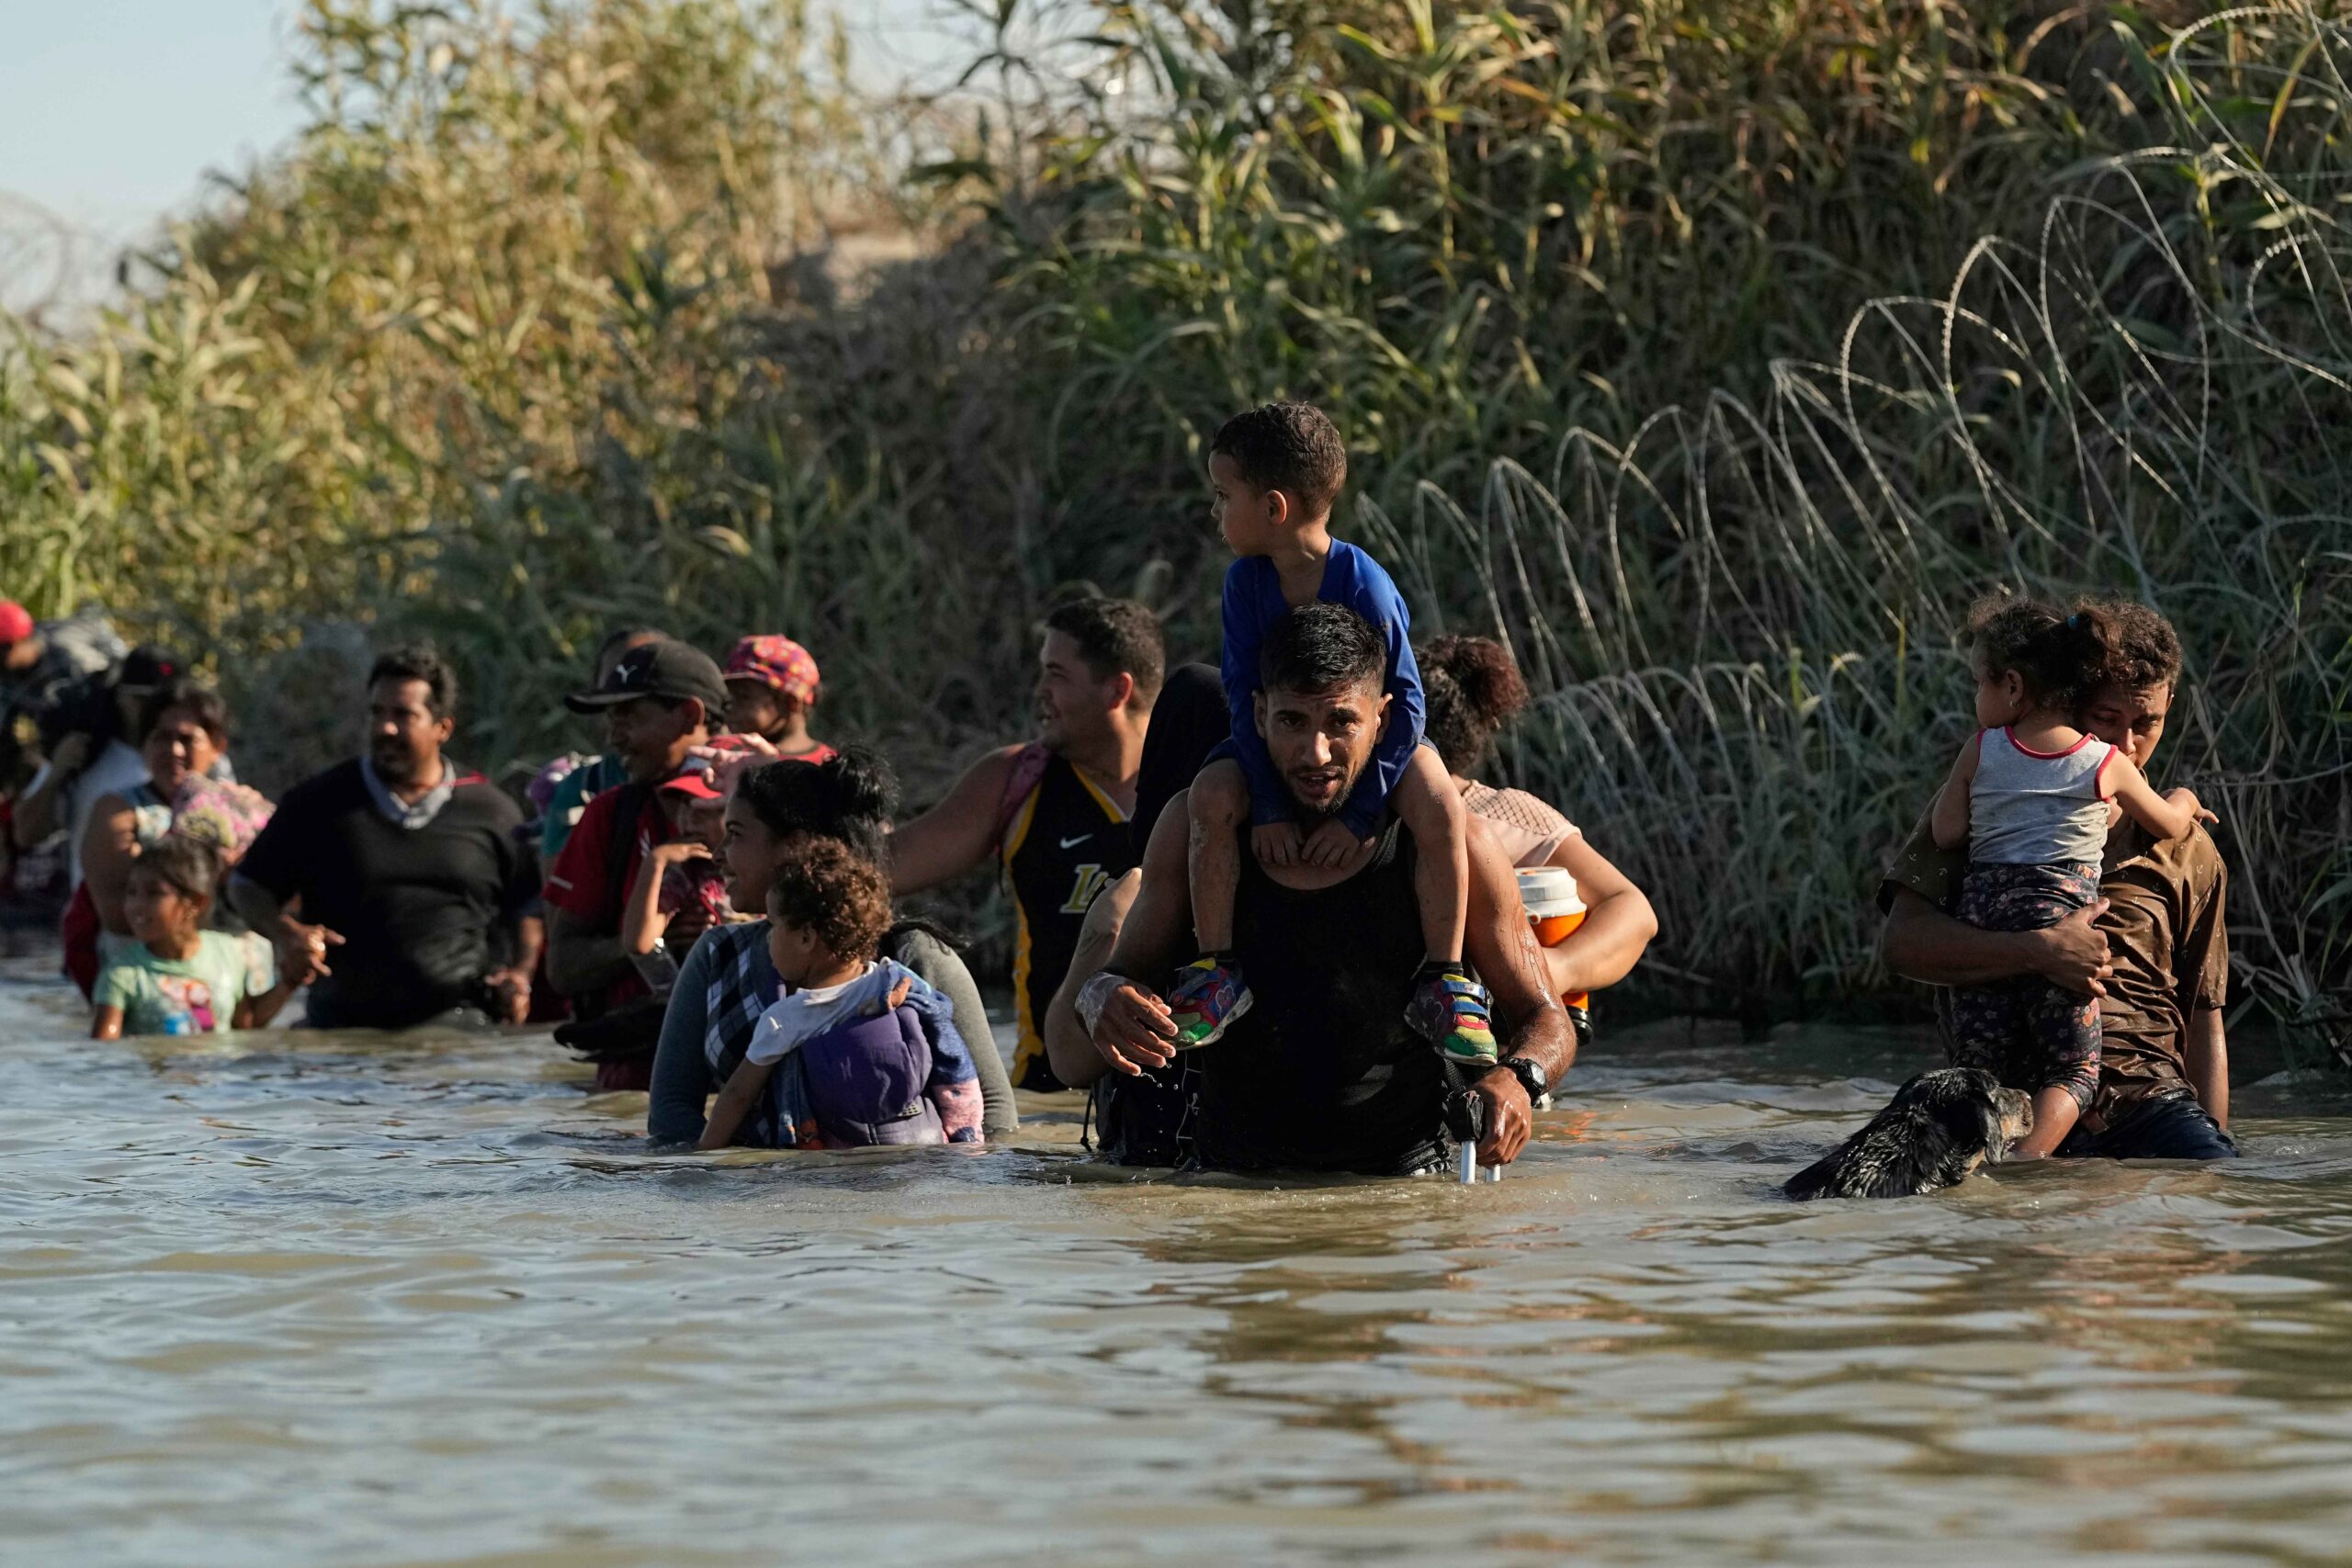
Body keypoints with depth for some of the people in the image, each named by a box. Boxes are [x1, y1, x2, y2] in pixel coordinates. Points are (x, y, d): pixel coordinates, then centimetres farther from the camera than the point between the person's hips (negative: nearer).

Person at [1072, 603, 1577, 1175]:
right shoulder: (1197, 831, 4)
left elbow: (1545, 1020, 5)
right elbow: (1128, 972, 16)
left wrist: (1516, 1079, -18)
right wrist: (1102, 998, -10)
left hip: (1405, 1175, -2)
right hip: (1230, 1182, 2)